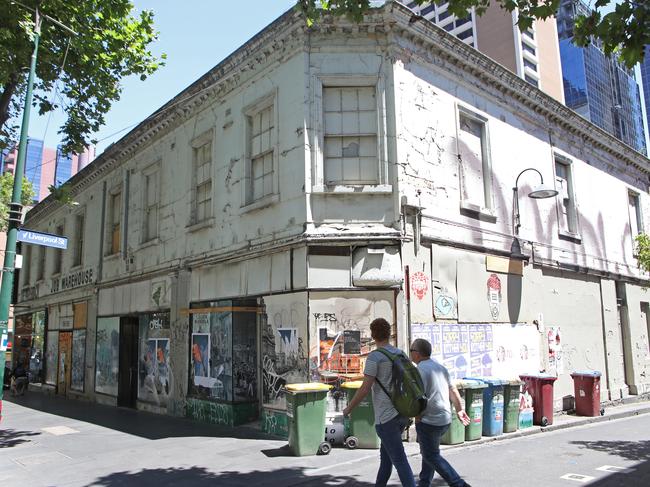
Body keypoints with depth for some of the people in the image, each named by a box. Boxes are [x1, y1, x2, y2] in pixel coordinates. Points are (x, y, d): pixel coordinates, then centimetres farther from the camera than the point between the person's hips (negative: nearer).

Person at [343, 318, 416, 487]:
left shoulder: (374, 356, -13)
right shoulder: (400, 354, 9)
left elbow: (365, 389, -15)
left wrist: (349, 408, -1)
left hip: (386, 416, -8)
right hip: (402, 413, 8)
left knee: (400, 461, -4)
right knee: (386, 453, 24)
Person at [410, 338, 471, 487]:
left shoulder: (420, 370, -18)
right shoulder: (440, 367, 9)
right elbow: (453, 390, 15)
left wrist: (417, 419, -9)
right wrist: (460, 410, 23)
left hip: (429, 421, -9)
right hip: (445, 419, 9)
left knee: (432, 456, 5)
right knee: (428, 451, 21)